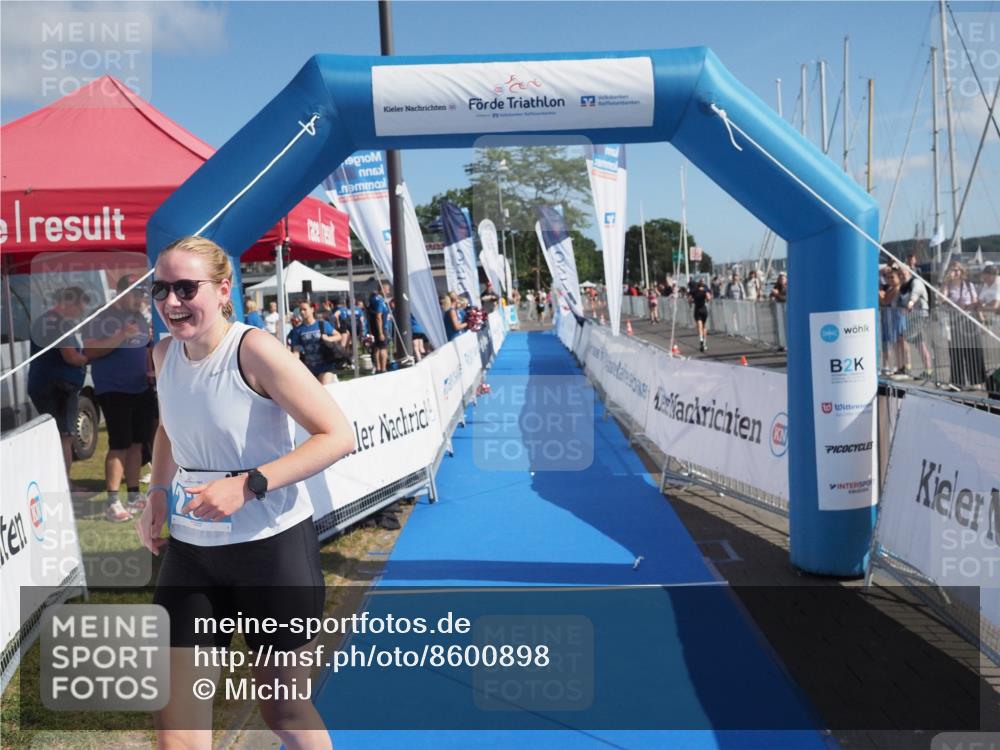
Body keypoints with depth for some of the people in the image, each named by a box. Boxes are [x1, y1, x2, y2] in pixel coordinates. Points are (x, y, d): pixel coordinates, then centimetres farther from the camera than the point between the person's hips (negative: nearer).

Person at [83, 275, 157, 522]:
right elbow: (89, 351, -16)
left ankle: (134, 496, 19)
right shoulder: (101, 317, -8)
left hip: (141, 389, 7)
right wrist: (120, 337, -24)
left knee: (136, 444, 10)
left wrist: (151, 372, 8)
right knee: (119, 445, -10)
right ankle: (113, 503, -6)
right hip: (113, 390, -7)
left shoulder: (140, 318, 14)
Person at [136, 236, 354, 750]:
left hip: (272, 547, -5)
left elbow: (338, 436, -20)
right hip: (190, 550, 5)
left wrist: (247, 485, -26)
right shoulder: (164, 354, 1)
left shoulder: (254, 350, -18)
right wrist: (157, 496, 6)